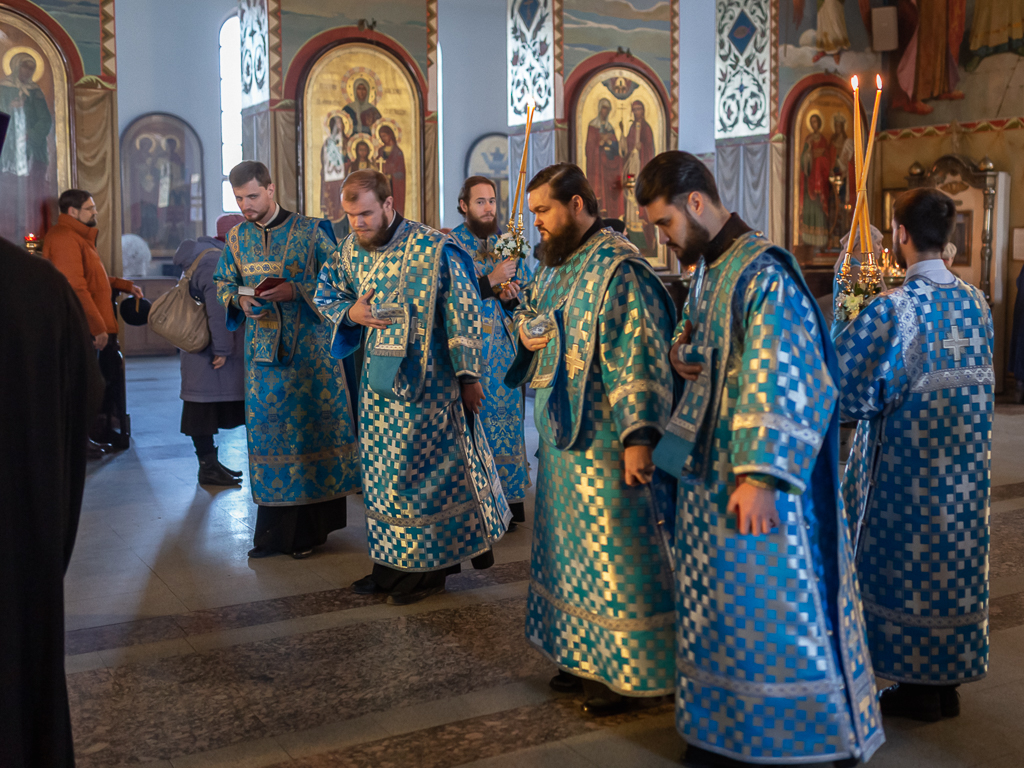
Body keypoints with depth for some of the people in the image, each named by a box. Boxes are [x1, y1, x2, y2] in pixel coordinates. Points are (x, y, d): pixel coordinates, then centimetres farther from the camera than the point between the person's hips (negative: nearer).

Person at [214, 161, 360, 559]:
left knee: (312, 427, -1)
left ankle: (311, 528, 10)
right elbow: (222, 281, 17)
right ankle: (274, 530, 14)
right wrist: (239, 299, -5)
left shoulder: (309, 231, -4)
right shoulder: (237, 236, 9)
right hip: (262, 350, 3)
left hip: (309, 350, -3)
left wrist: (295, 291, -17)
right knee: (268, 433, 4)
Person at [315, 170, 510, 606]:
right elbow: (326, 294, 17)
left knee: (422, 471, 1)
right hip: (378, 381, 6)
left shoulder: (434, 249, -15)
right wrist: (350, 312, -7)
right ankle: (393, 563, 23)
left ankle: (429, 568, 15)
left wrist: (468, 376, -10)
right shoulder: (351, 250, 3)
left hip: (425, 382, -6)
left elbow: (463, 315, -12)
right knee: (382, 473, 10)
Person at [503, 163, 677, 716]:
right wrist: (525, 331, 2)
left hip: (604, 441, -9)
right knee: (571, 549, 17)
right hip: (561, 436, 9)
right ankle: (586, 656, 31)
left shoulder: (619, 270, -17)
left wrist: (639, 436, -28)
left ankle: (630, 670, 13)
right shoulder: (556, 265, 12)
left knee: (613, 552, -1)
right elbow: (528, 311, 27)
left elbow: (638, 359, -22)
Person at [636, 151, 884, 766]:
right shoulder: (709, 270, 13)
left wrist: (760, 476, -26)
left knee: (770, 611, 0)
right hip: (711, 473, 9)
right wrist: (685, 355, 2)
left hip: (757, 485, -9)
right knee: (718, 606, 15)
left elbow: (784, 382, -23)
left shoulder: (763, 273, -17)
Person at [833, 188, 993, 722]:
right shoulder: (975, 302, 2)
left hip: (909, 462, -6)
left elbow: (853, 388, -15)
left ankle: (917, 689, 15)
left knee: (908, 562, 6)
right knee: (956, 557, 14)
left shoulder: (894, 307, -18)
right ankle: (949, 682, 25)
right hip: (966, 462, 6)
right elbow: (980, 376, 14)